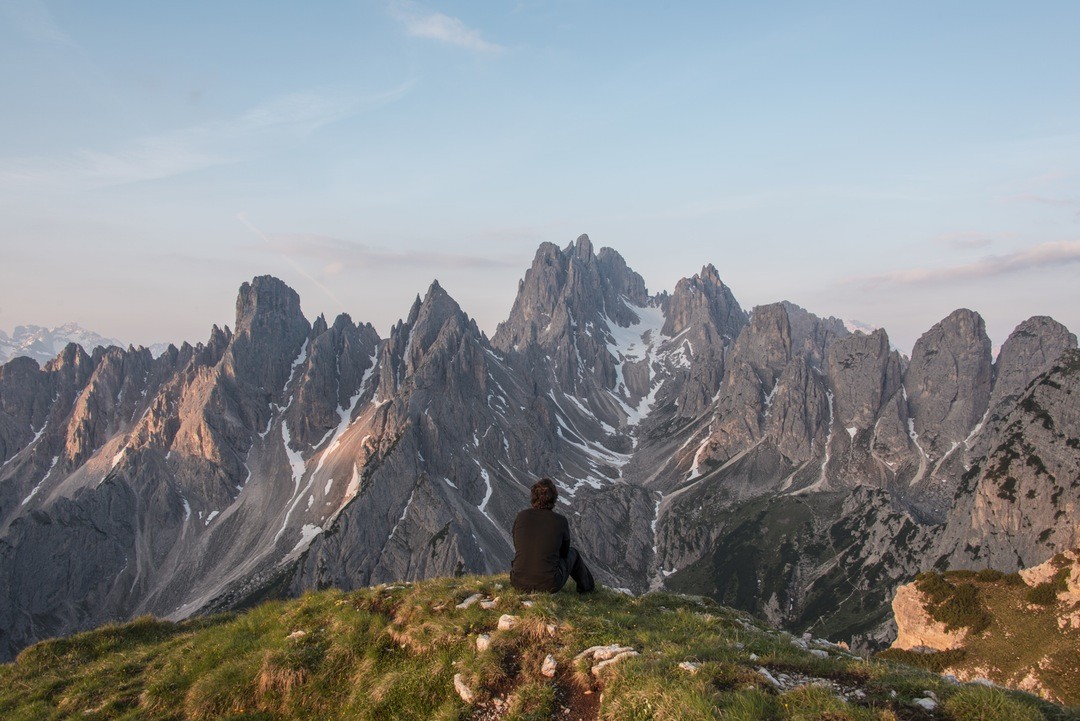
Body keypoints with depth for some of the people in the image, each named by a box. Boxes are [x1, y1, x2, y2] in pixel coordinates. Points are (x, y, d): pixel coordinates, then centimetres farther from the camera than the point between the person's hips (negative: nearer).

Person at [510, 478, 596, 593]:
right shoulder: (561, 521, -7)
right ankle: (586, 586, 47)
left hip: (518, 583, 2)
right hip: (549, 585, -2)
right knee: (572, 552, 27)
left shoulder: (521, 516, -2)